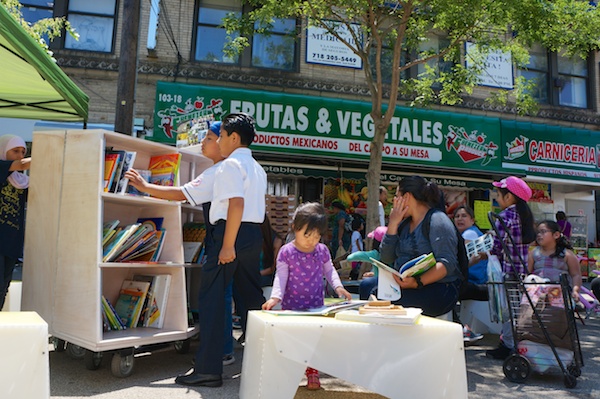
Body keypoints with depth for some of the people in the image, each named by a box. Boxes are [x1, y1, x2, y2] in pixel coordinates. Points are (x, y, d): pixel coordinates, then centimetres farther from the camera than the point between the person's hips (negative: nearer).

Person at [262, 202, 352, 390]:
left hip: (316, 305, 2)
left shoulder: (322, 250, -2)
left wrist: (338, 286, -5)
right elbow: (281, 277, -13)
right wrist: (275, 297, -25)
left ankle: (312, 372, 28)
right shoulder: (286, 252, -12)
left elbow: (329, 270, 11)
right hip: (291, 306, -2)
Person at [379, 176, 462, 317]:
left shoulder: (437, 220, -6)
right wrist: (393, 224, 4)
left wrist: (418, 282, -30)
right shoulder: (405, 224, 18)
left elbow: (447, 263, -18)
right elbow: (386, 259, 10)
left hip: (439, 287, -7)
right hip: (405, 284, 7)